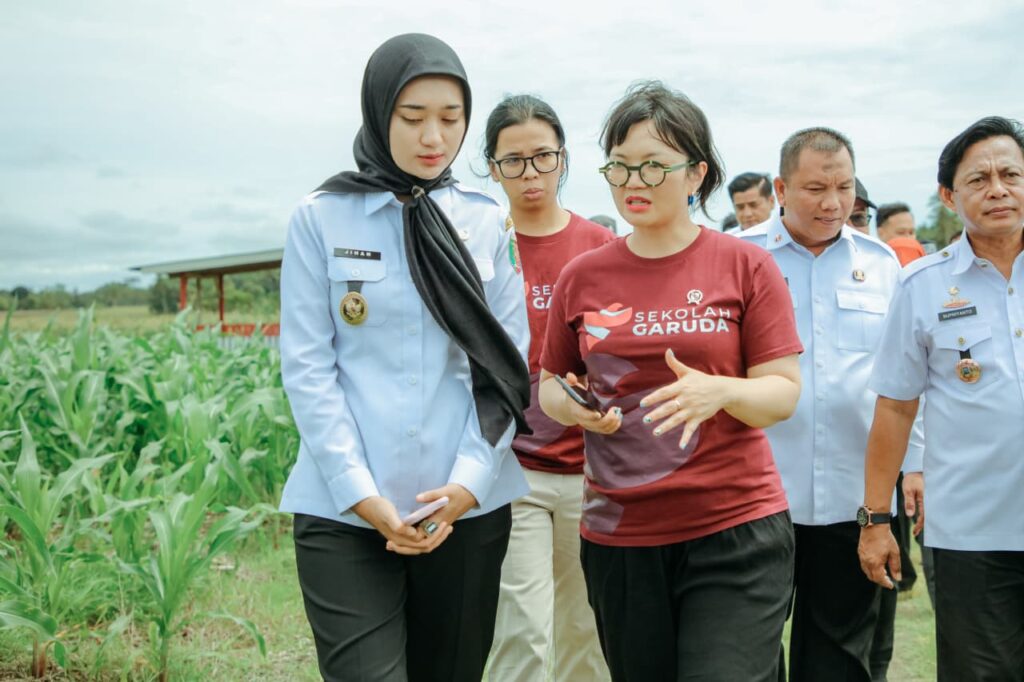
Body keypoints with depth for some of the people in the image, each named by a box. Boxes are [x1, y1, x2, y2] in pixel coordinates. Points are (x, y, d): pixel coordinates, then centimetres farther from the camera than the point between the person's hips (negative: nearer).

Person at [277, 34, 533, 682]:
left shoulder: (487, 221, 6)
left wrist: (470, 480, -7)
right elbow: (307, 366, -3)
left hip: (469, 506, 3)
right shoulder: (322, 219, -1)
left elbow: (504, 362, 4)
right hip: (344, 509, -2)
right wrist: (359, 493, -10)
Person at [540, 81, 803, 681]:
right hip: (619, 535, 3)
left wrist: (722, 391, -24)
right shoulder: (582, 276, 5)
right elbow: (550, 384, 15)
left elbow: (784, 394, -4)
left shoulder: (745, 265, -3)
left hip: (736, 530, -3)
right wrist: (571, 405, -8)